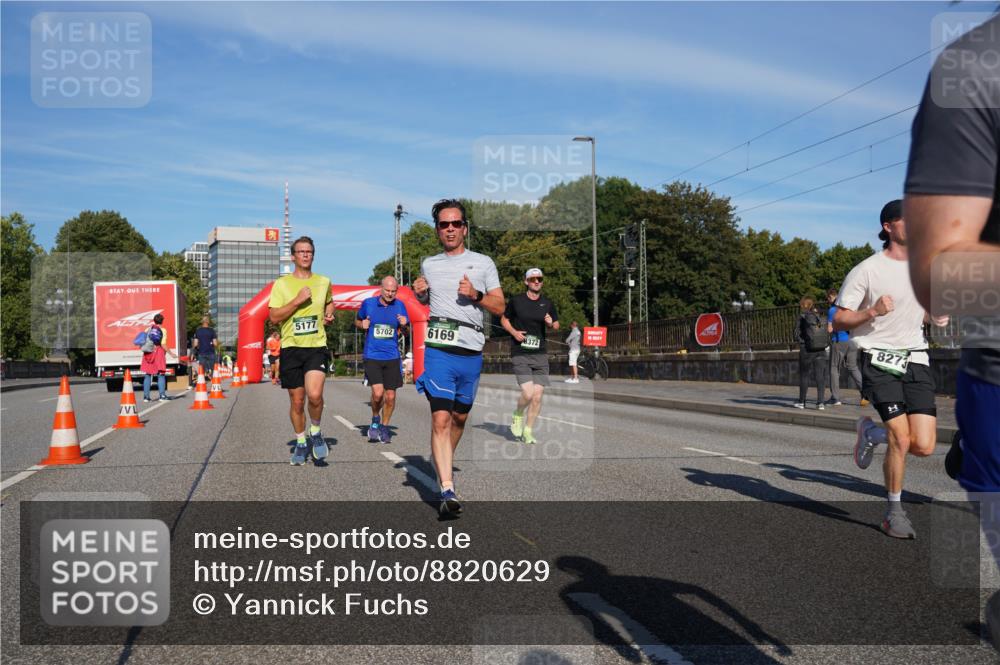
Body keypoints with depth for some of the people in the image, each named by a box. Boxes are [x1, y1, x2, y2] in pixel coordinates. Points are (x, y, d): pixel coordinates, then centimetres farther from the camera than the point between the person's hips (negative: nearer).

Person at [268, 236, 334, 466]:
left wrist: (329, 313, 10)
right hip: (291, 348, 0)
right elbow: (274, 317, -6)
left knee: (314, 395, -21)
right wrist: (297, 301, -15)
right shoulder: (281, 283, 1)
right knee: (297, 402, 7)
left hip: (317, 346, 0)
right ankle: (301, 443, 28)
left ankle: (315, 432, 6)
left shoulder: (324, 281, 9)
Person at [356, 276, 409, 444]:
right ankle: (375, 420, 13)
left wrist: (404, 325, -11)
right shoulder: (368, 303, 0)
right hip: (372, 356, -2)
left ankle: (384, 427, 26)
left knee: (390, 396, 4)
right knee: (378, 392, -16)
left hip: (392, 357, 2)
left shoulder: (400, 305, 3)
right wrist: (362, 325, -8)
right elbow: (357, 322, 15)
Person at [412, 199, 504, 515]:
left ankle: (441, 464, 38)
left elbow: (499, 307, 6)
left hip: (471, 352, 1)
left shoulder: (483, 263, 9)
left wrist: (475, 295, -11)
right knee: (440, 419, -13)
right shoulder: (428, 264, 15)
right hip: (438, 350, -1)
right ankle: (448, 491, -17)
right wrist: (417, 294, 6)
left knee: (460, 417, 13)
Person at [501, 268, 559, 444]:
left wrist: (551, 323, -4)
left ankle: (527, 431, 18)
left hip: (540, 354, 3)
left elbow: (556, 325, 19)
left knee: (538, 396, 0)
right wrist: (514, 332, -7)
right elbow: (504, 319, 12)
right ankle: (517, 415, 17)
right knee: (528, 393, -16)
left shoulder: (547, 304, 9)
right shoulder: (516, 300, 1)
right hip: (520, 354, -3)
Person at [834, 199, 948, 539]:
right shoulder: (867, 270, -5)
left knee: (924, 446, -7)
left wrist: (936, 316, 6)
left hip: (916, 361, 5)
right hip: (879, 360, -5)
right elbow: (839, 321, -5)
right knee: (901, 439, -12)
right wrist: (872, 312, -21)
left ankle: (872, 432, 25)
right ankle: (895, 511, 10)